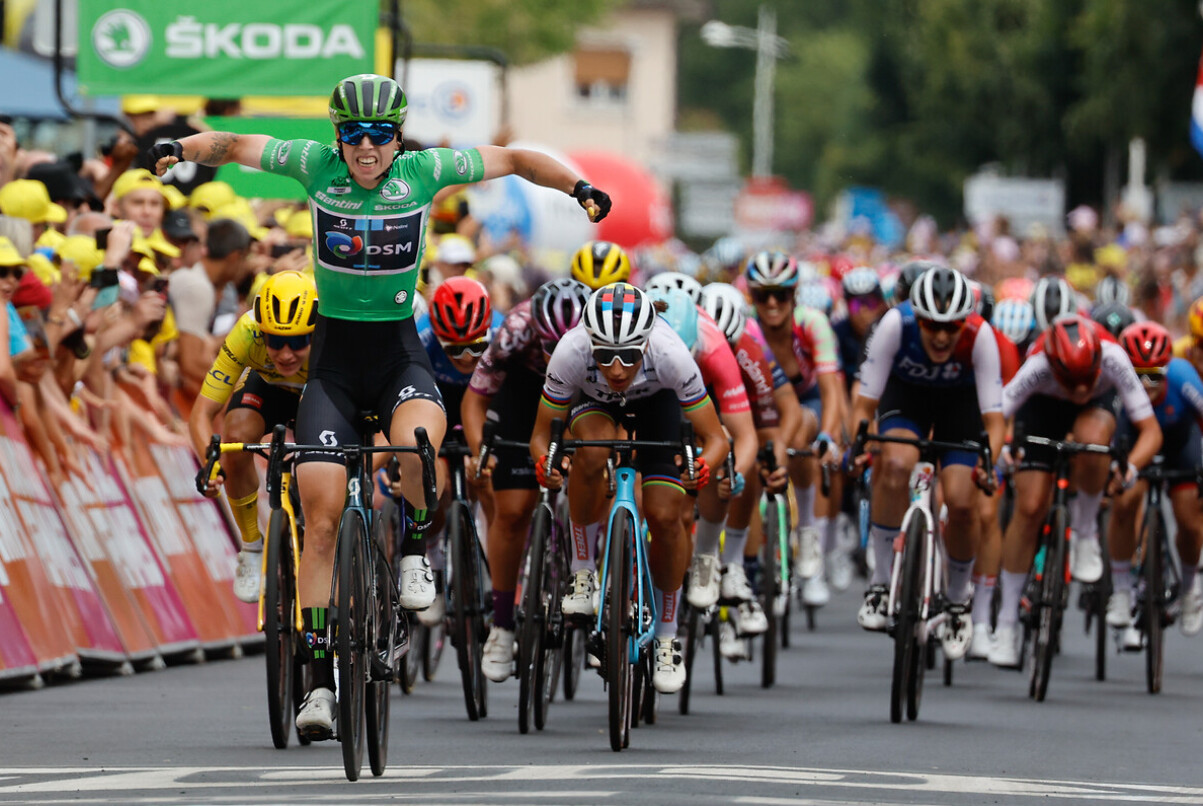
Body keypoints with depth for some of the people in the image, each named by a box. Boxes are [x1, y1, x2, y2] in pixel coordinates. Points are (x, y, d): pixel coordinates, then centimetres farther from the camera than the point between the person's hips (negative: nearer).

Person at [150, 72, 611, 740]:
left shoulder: (423, 172, -8)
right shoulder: (316, 165, -7)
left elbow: (514, 159, 2)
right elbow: (234, 146, 1)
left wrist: (577, 186, -11)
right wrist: (181, 148, -18)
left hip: (399, 352, -1)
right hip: (333, 354, 1)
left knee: (416, 443, -35)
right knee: (322, 518, -7)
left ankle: (414, 548, -2)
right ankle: (320, 678, 0)